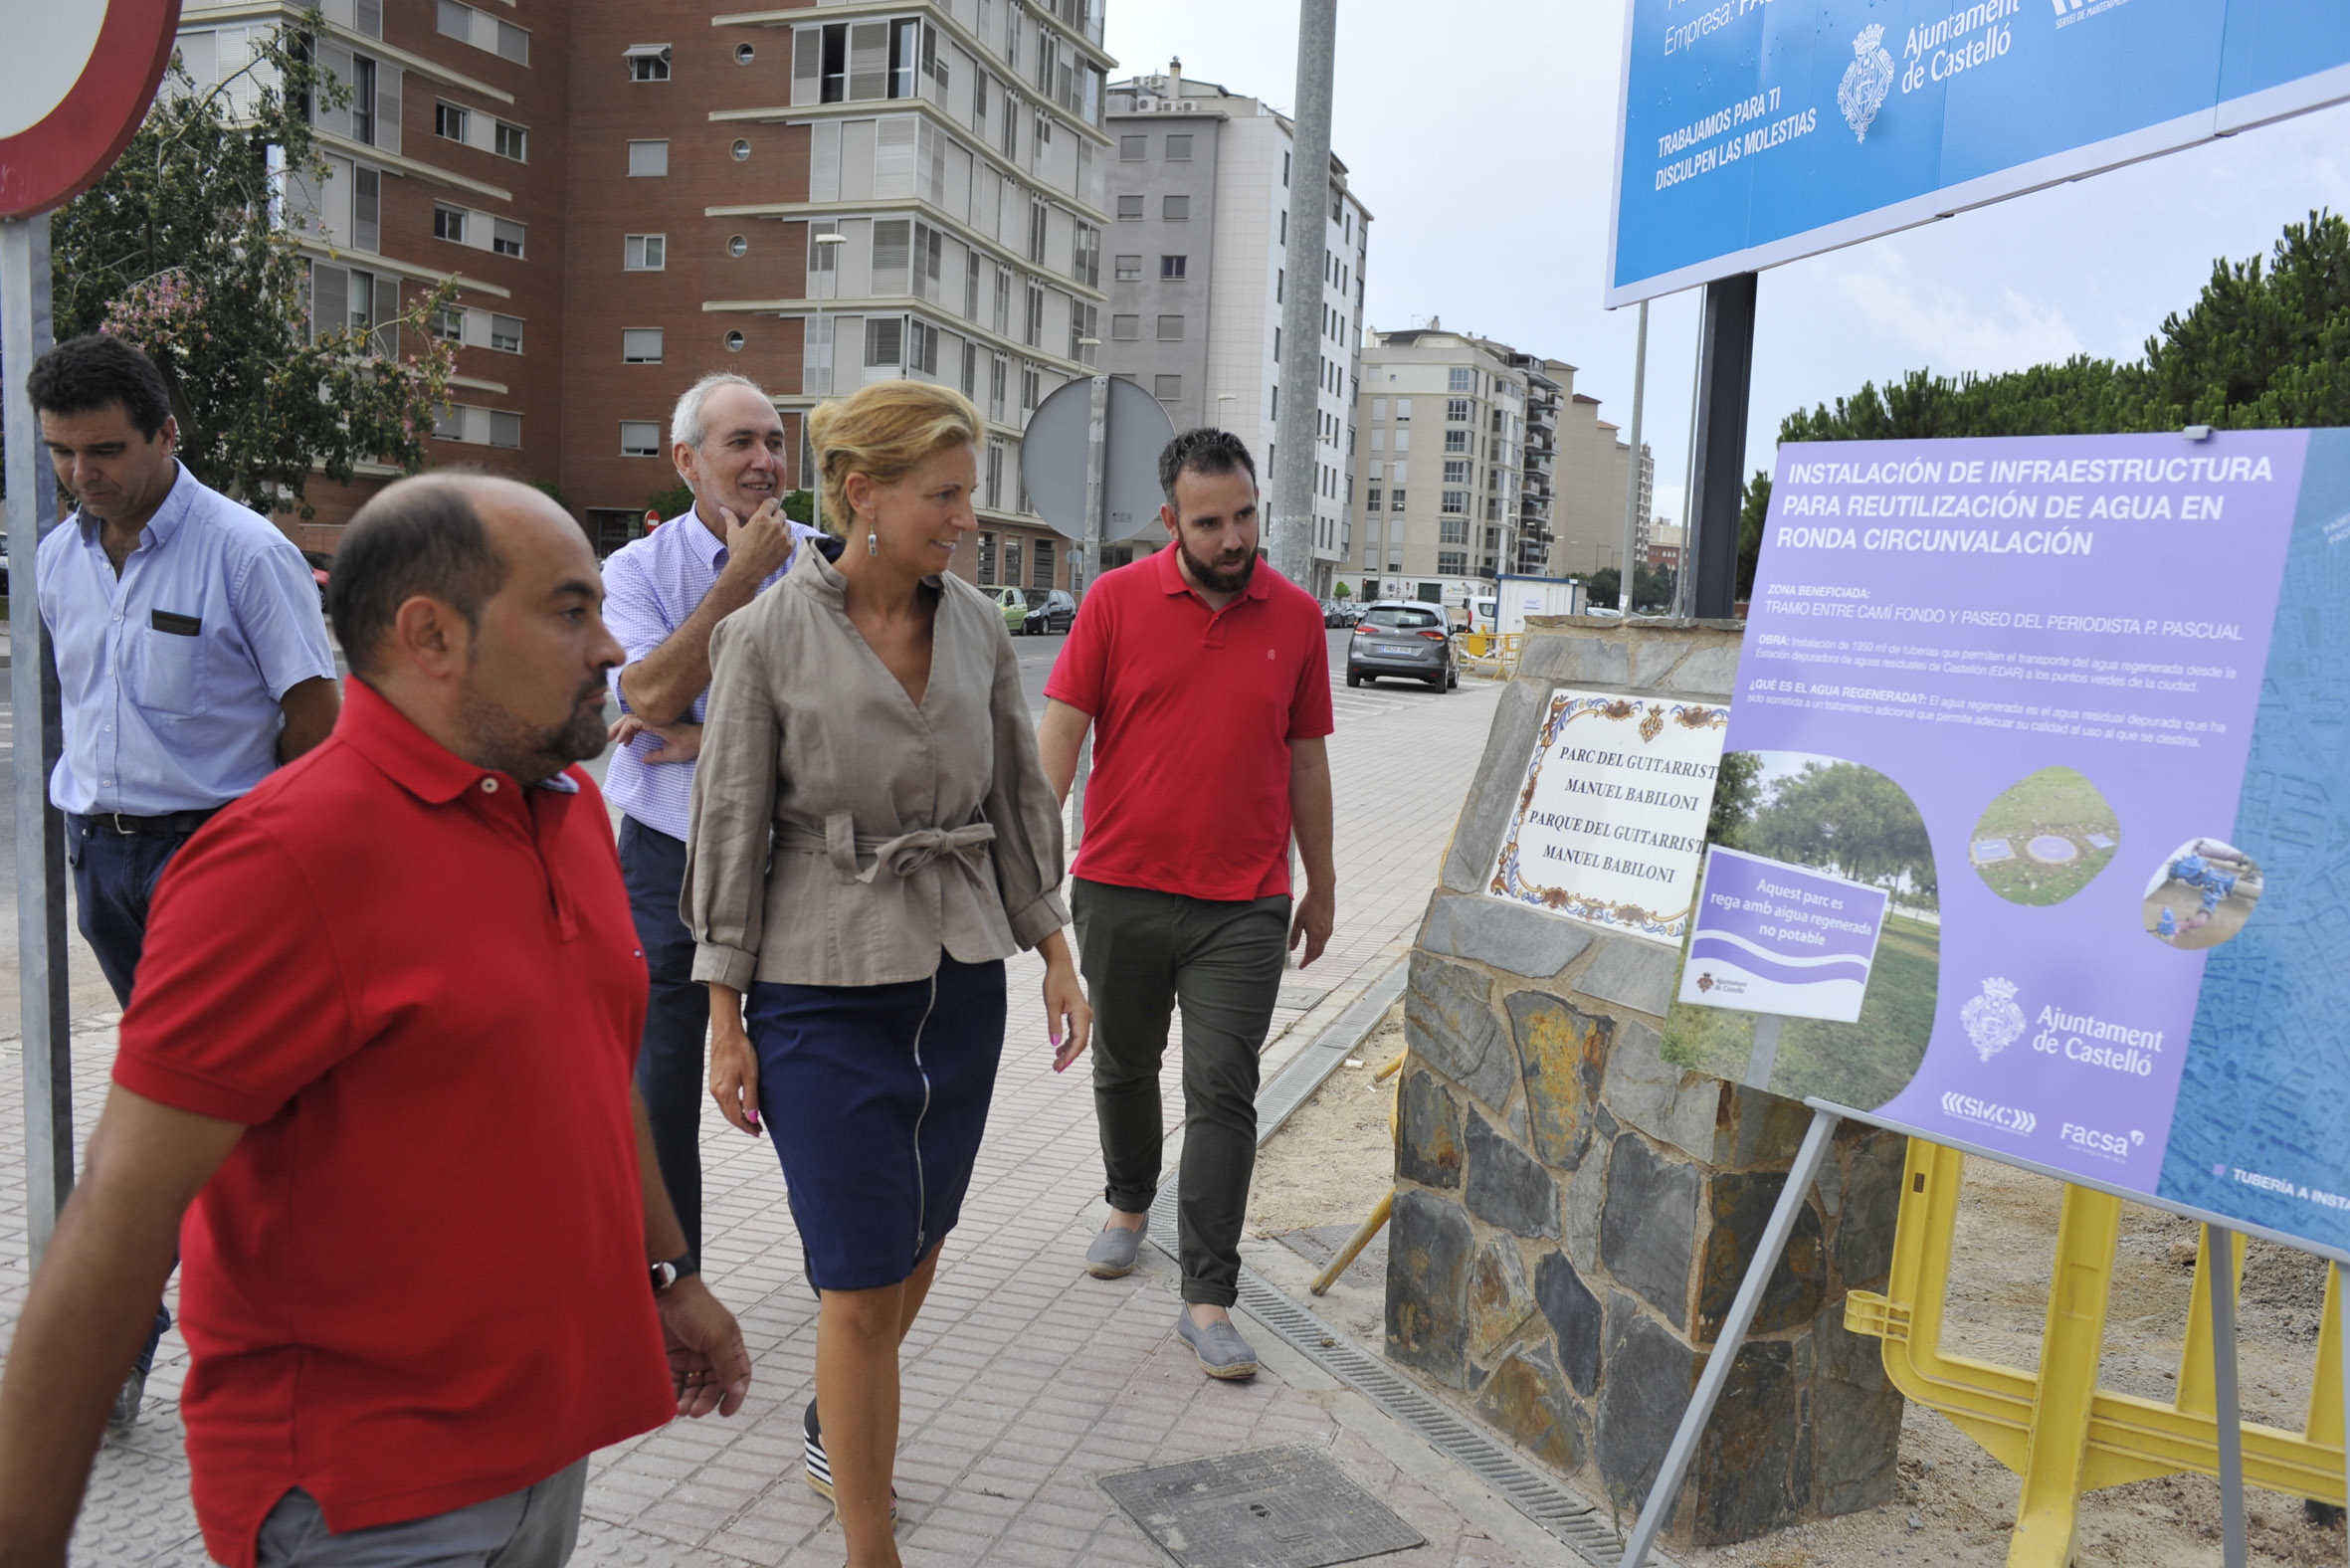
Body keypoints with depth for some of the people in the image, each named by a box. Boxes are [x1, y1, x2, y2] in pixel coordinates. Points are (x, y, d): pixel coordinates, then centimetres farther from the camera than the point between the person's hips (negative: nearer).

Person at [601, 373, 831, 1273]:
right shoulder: (638, 568, 1)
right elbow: (652, 695, -15)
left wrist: (706, 739, -14)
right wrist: (741, 573, -14)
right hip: (670, 860, 1)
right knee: (660, 1091, 8)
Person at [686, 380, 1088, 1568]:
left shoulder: (976, 627, 2)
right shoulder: (767, 636, -10)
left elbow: (1019, 797, 10)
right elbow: (729, 827, -6)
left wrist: (1055, 954, 8)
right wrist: (725, 1018, -4)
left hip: (959, 980, 5)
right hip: (826, 989, -4)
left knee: (918, 1245, 17)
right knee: (864, 1282, -1)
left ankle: (836, 1424, 47)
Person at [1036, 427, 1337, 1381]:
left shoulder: (1295, 616, 2)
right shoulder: (1116, 600, -3)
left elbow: (1306, 762, 9)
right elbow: (1059, 731, -5)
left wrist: (1322, 886, 14)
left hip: (1243, 907, 0)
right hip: (1120, 890, 1)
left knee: (1222, 1093, -3)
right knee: (1123, 1066, 18)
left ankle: (1208, 1301, 6)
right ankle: (1130, 1206, 45)